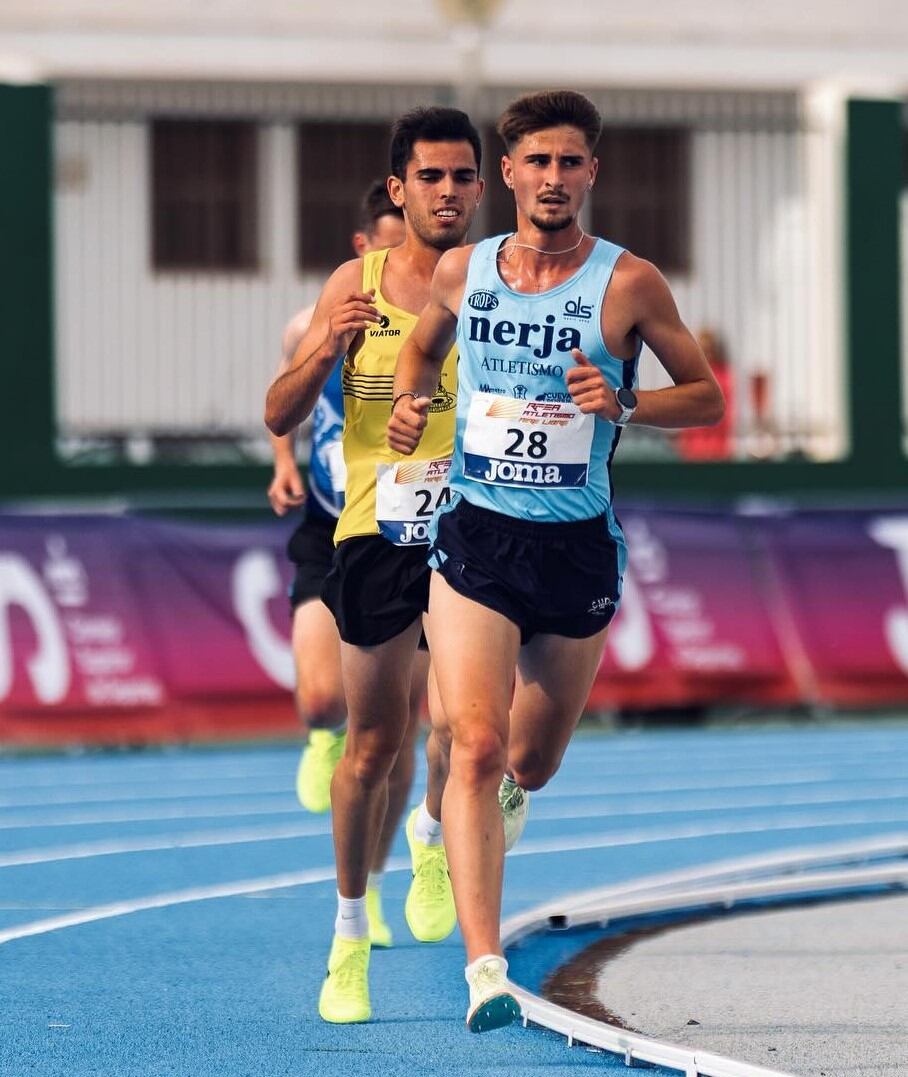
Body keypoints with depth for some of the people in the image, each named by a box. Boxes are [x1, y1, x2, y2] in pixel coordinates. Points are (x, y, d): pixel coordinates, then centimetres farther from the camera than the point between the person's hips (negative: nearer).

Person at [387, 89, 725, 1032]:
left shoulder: (627, 282, -5)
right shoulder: (461, 272, 2)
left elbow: (707, 397, 2)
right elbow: (422, 349, 23)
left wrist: (624, 404, -16)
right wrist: (408, 400, 1)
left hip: (578, 546, 0)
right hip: (476, 535, 0)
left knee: (531, 765, 13)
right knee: (476, 746, -18)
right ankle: (484, 968, -23)